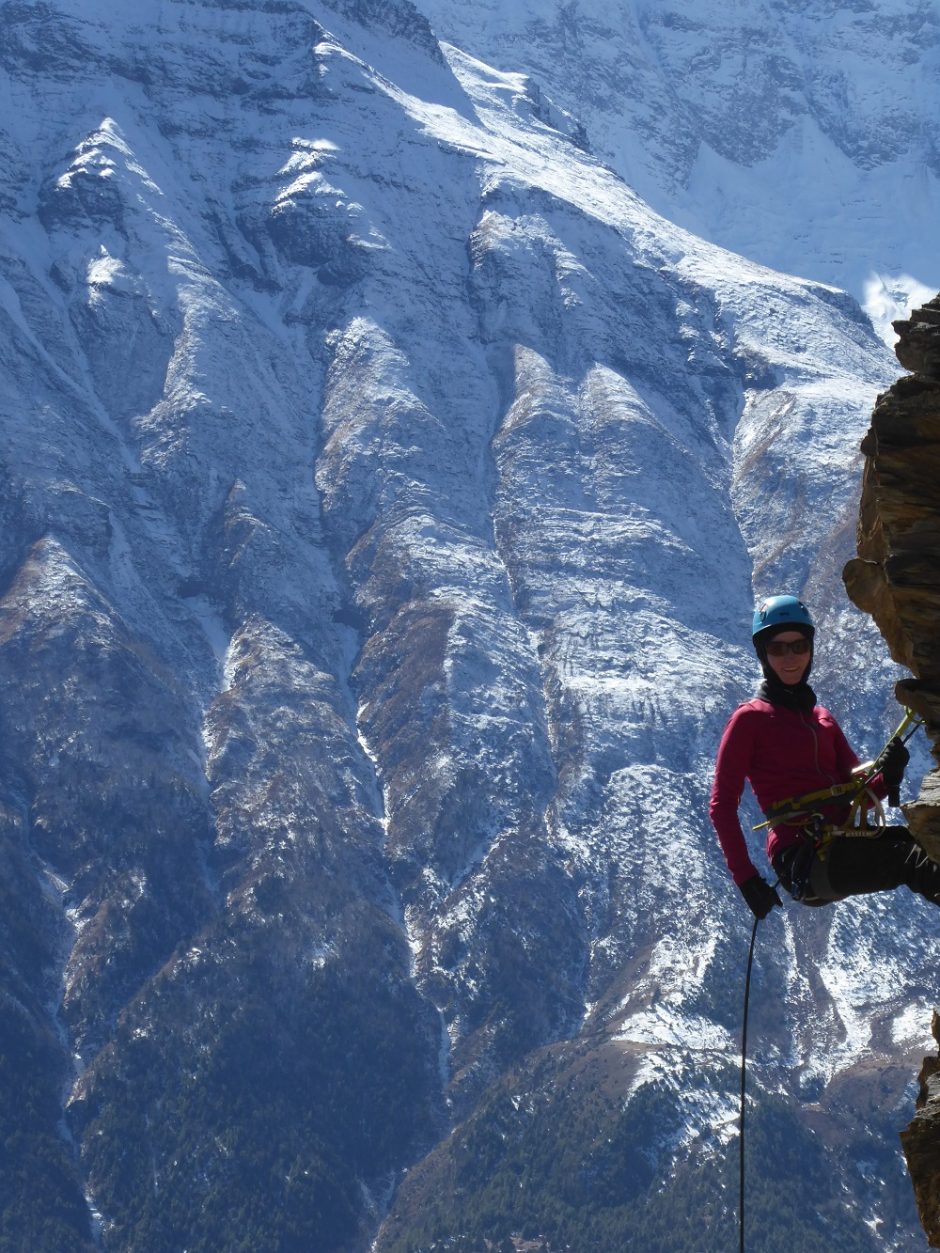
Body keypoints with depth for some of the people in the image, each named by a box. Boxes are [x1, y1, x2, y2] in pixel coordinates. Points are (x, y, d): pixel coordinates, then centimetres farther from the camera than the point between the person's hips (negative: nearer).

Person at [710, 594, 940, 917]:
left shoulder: (823, 718, 24)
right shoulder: (750, 719, 5)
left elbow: (858, 790, 19)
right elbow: (722, 806, -1)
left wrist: (885, 778, -6)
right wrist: (745, 878, -11)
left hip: (839, 848, 6)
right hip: (799, 858, -6)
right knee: (911, 857, -31)